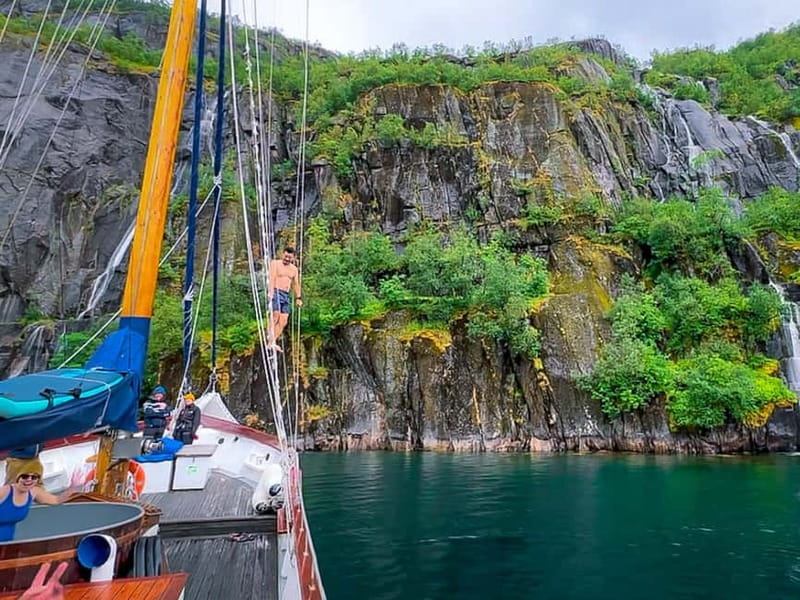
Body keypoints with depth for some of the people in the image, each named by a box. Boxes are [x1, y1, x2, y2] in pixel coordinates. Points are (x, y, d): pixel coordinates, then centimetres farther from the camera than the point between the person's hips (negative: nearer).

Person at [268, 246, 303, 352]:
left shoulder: (294, 269, 19)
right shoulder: (275, 264, 1)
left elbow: (296, 284, 21)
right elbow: (272, 278, -12)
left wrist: (298, 297, 13)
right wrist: (271, 292, -25)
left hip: (286, 295, 6)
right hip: (276, 292, -6)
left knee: (284, 321, -3)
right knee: (276, 315, -20)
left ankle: (273, 342, -3)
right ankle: (272, 341, -19)